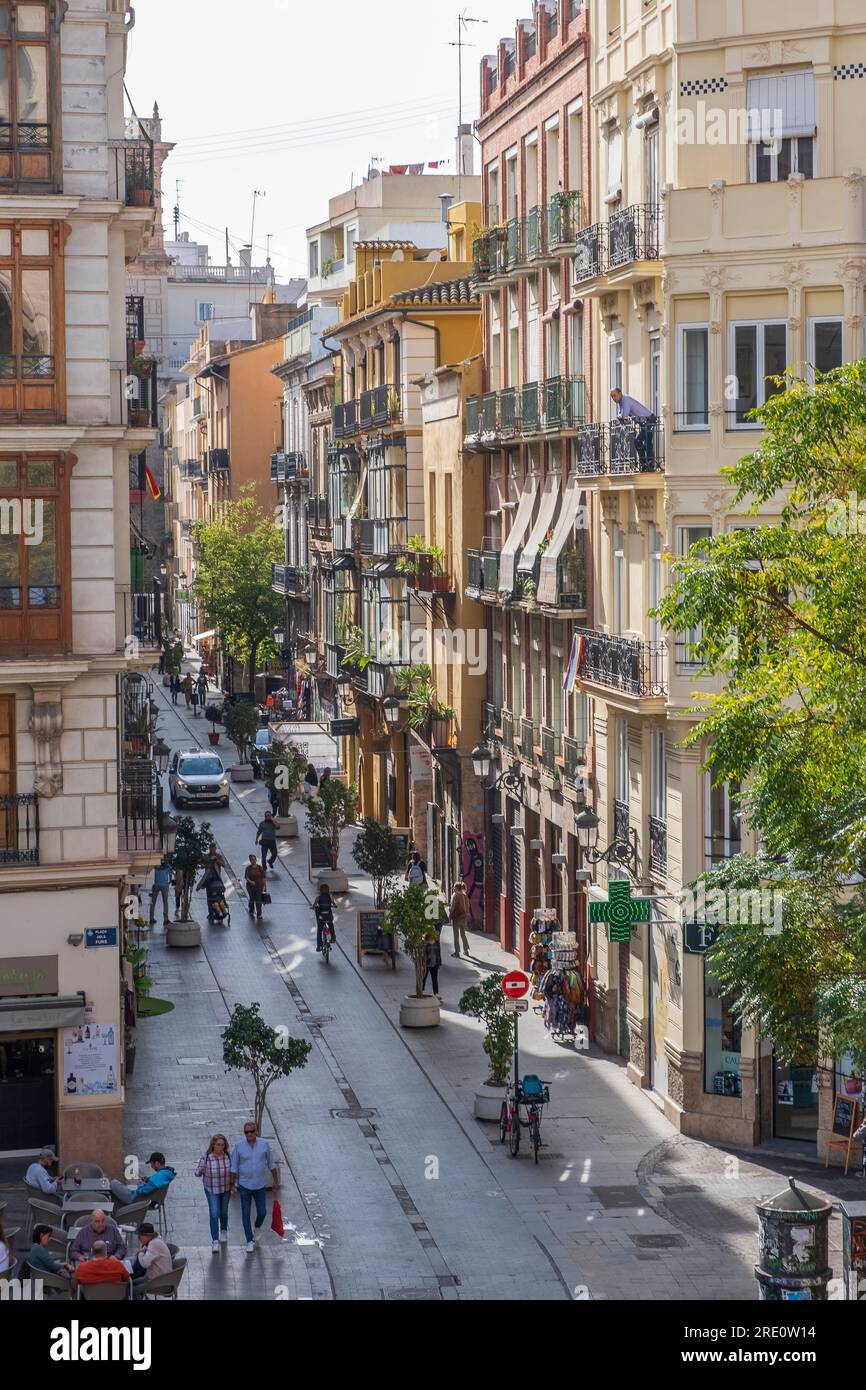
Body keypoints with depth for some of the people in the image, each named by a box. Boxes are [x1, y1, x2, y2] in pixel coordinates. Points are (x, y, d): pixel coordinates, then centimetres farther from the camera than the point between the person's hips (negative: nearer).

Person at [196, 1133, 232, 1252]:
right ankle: (215, 1241, -6)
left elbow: (232, 1170, 4)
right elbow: (197, 1173, -11)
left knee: (224, 1212, 20)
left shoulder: (228, 1156, -11)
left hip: (225, 1189, 3)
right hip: (212, 1190, -3)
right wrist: (200, 1171, -33)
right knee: (214, 1214, -10)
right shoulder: (206, 1157, -18)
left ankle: (224, 1230, 48)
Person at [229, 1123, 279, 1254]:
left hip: (259, 1186, 1)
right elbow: (234, 1167, -5)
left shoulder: (264, 1144, -9)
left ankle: (257, 1227, 43)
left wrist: (276, 1181, 5)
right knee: (246, 1214, 1)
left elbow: (271, 1164, 2)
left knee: (261, 1212, 9)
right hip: (244, 1186, -1)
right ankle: (250, 1241, 14)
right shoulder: (239, 1146, -11)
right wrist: (233, 1185, -5)